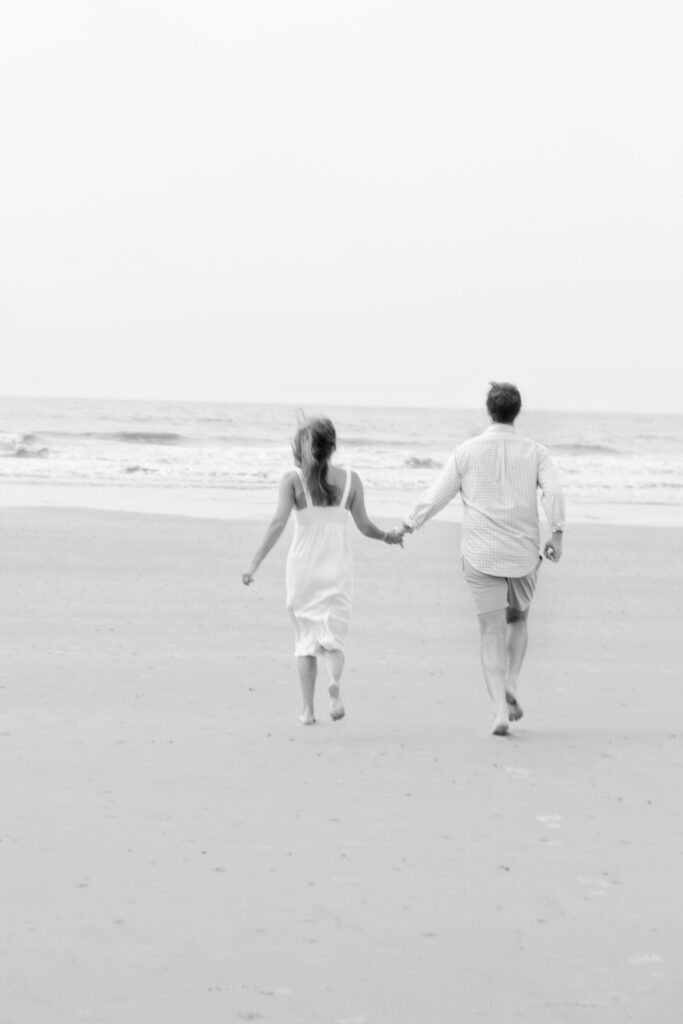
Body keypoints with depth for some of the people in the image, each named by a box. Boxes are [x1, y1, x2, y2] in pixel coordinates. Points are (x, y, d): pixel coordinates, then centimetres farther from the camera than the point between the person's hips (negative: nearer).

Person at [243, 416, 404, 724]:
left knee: (305, 638, 12)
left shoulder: (293, 479, -5)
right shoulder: (350, 479, 1)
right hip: (337, 569, 1)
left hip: (303, 568, -1)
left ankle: (308, 709, 8)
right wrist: (389, 536, 24)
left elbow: (278, 522, -12)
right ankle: (334, 682, -27)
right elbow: (365, 526, 4)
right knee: (332, 638, 5)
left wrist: (255, 563, -11)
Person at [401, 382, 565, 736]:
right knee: (518, 621, 24)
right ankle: (510, 688, 4)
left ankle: (500, 709, -12)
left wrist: (408, 525, 15)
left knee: (492, 634, 2)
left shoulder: (467, 451, 0)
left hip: (481, 557, -1)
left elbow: (435, 497, 1)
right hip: (523, 556, 1)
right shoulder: (534, 451, 2)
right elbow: (553, 492, -16)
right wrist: (557, 535, -21)